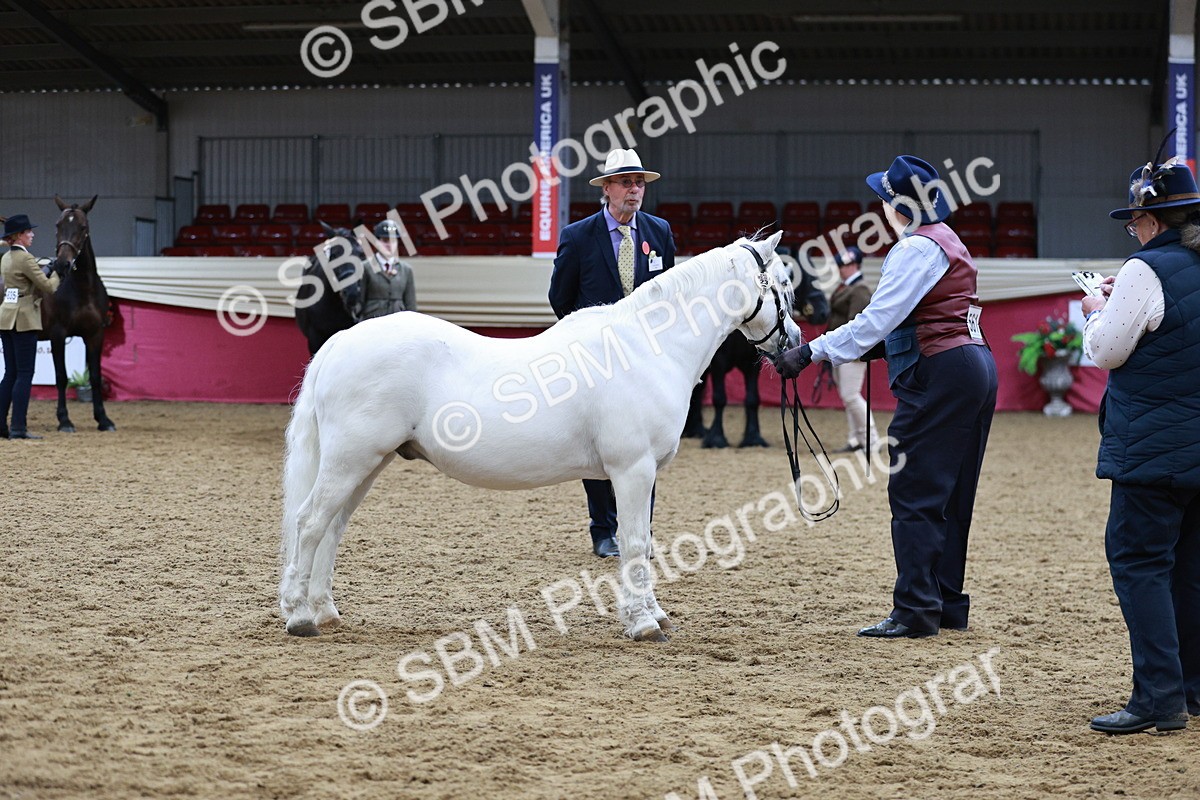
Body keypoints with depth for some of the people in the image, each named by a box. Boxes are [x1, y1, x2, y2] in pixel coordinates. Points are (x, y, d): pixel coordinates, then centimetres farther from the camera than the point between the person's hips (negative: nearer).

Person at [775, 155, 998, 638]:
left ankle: (915, 611, -8)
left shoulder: (916, 249, -13)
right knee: (951, 494, 13)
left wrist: (811, 352, -18)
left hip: (939, 376, -10)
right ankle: (948, 603, 18)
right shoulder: (946, 240, 18)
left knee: (913, 493, -7)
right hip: (977, 368, 10)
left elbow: (875, 321, -19)